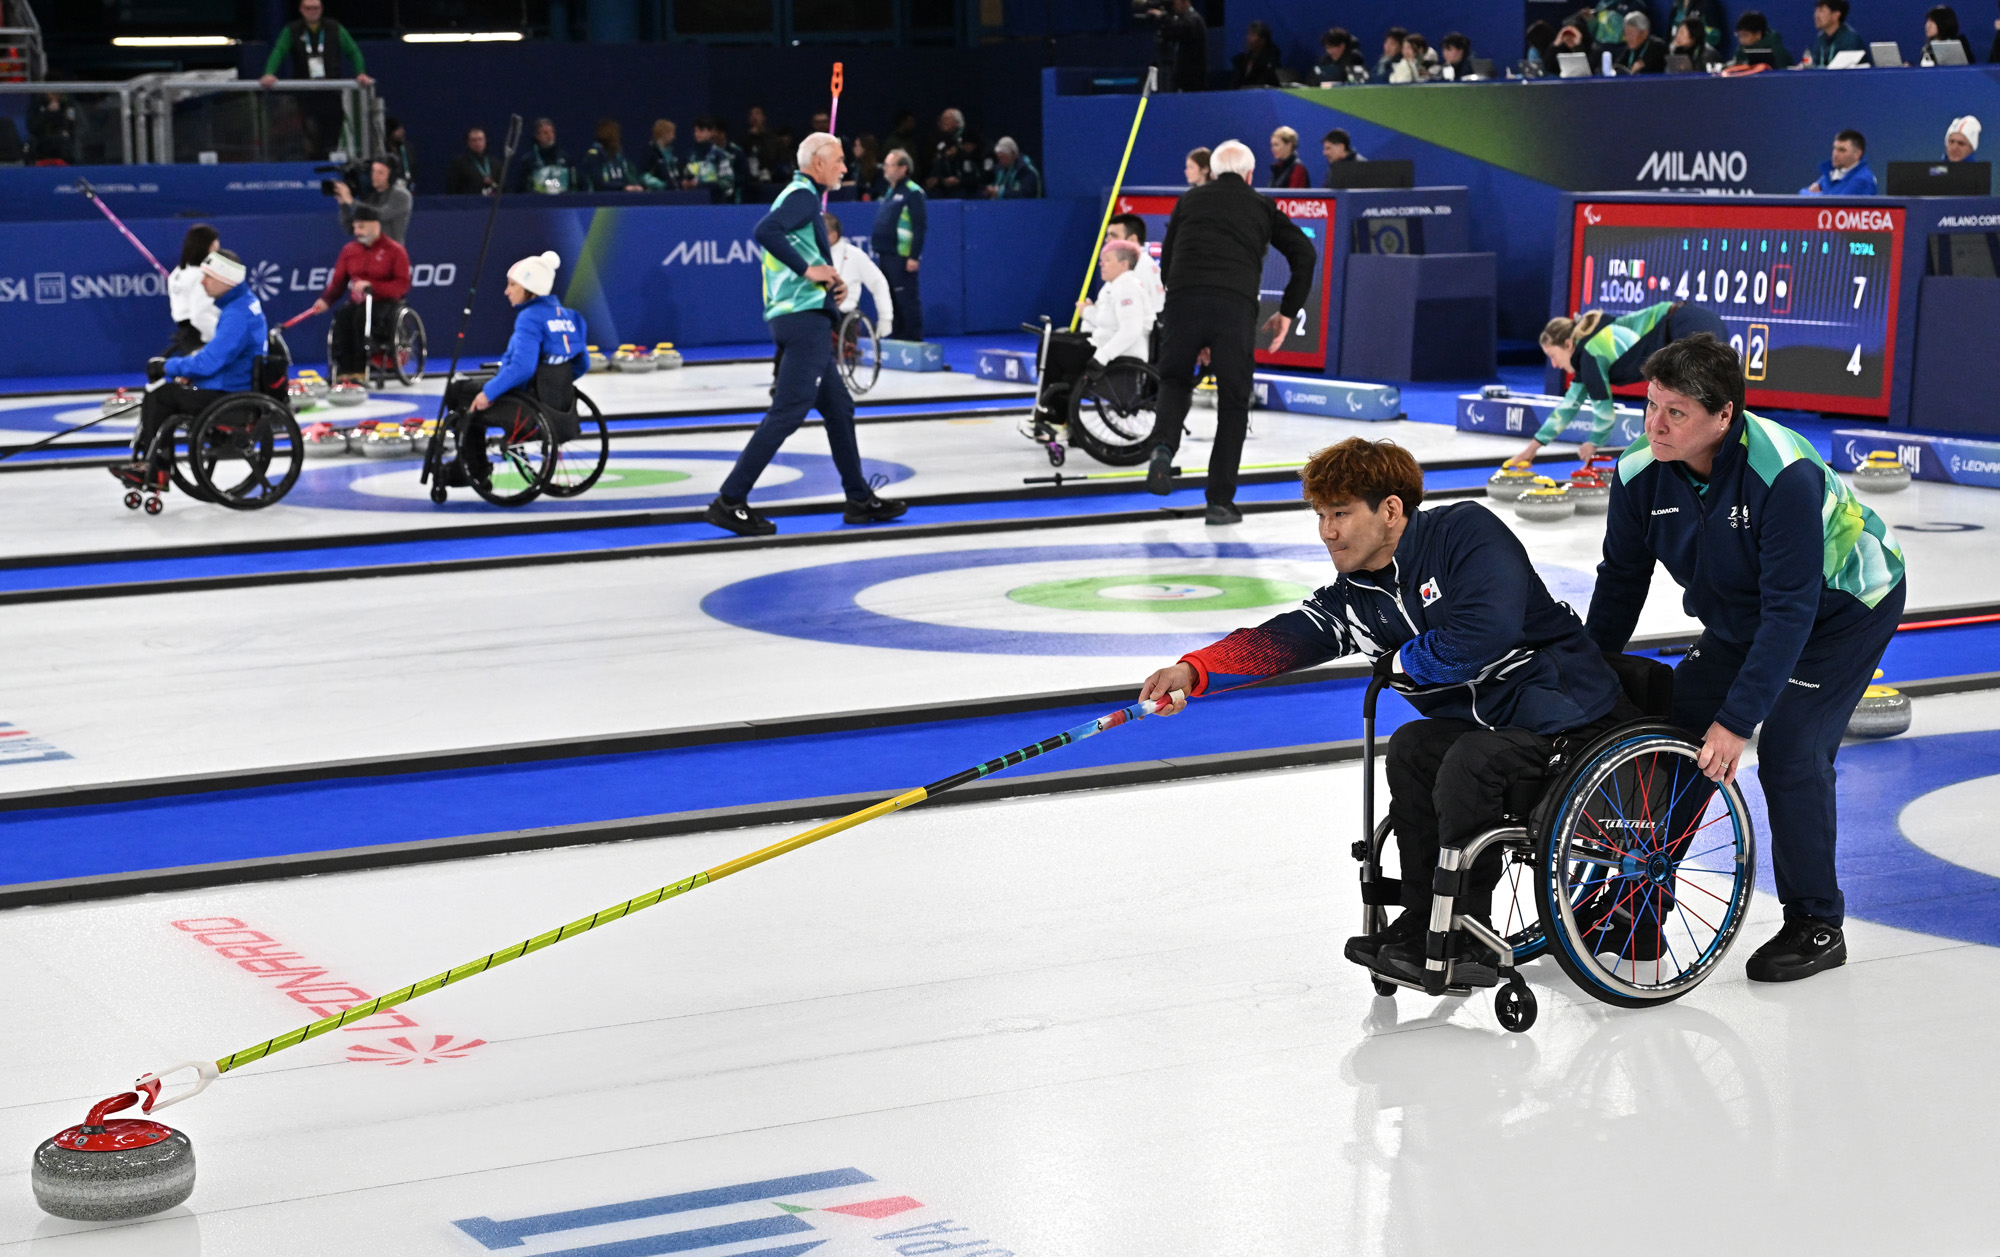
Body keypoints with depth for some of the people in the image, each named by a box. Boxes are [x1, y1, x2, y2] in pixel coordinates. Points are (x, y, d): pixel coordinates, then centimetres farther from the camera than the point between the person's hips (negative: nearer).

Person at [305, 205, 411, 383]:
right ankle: (343, 370, -33)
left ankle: (359, 371, -33)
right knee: (341, 318, -29)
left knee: (362, 317, -35)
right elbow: (338, 281, 9)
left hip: (385, 303, -4)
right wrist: (326, 299, -11)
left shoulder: (395, 250, -2)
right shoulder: (349, 249, 12)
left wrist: (371, 286, -21)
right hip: (357, 303, 4)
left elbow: (402, 285, -9)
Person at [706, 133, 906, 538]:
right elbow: (765, 231, -28)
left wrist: (830, 282, 11)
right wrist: (808, 269, -22)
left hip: (805, 322, 11)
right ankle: (730, 501, -15)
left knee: (839, 408, 16)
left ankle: (860, 500, 23)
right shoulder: (803, 195, -9)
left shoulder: (801, 196, 22)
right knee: (788, 411, -13)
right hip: (805, 321, -11)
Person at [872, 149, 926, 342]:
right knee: (891, 298, 11)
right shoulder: (891, 192, 19)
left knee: (907, 299, -8)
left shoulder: (912, 193, -9)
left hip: (902, 258, -9)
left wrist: (914, 257, -19)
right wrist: (877, 247, 18)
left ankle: (913, 340, -5)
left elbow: (919, 226, -15)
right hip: (886, 254, 9)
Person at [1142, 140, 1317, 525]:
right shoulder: (1261, 206, 20)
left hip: (1183, 303, 1)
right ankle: (1220, 501, 7)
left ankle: (1163, 446, -6)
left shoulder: (1190, 200, 23)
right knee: (1234, 404, 11)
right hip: (1236, 309, -1)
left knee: (1174, 381, 24)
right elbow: (1304, 254, 10)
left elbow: (1166, 261, 23)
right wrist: (1287, 312, 15)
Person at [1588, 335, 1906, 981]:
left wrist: (1737, 719, -38)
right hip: (1740, 619, 6)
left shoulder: (1785, 474, -37)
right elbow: (1621, 582, -4)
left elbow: (1790, 612, -36)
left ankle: (1816, 926, -1)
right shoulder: (1642, 473, -19)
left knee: (1790, 751, -17)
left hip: (1845, 607, -6)